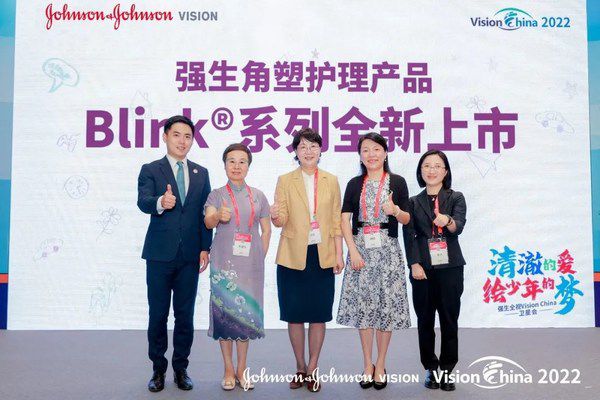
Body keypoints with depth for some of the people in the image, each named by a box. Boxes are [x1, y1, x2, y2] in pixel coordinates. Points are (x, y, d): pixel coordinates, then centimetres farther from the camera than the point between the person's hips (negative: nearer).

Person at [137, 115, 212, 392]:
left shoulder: (201, 173, 11)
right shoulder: (150, 170, 1)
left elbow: (205, 213, 9)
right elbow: (143, 202, -16)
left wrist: (205, 248, 1)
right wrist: (160, 202, -39)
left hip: (190, 255, 2)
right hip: (160, 254, -2)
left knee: (185, 315, 8)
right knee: (158, 314, 7)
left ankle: (181, 368, 22)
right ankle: (158, 368, 21)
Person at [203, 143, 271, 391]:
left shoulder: (258, 196, 9)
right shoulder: (216, 194, 2)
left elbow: (266, 230, 12)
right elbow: (208, 222, -15)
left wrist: (260, 258, 4)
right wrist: (218, 216, -36)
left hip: (250, 263, 2)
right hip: (224, 262, -2)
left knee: (246, 313, 5)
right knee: (224, 312, -1)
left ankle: (241, 370, 16)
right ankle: (228, 371, 10)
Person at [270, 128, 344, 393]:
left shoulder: (331, 181, 7)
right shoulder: (285, 181, 3)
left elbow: (336, 221, 6)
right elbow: (281, 220, -3)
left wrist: (339, 254, 1)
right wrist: (275, 216, -27)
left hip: (323, 256, 1)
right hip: (293, 256, -1)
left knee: (319, 314, 4)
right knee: (294, 314, 6)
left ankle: (312, 369, 18)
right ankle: (300, 367, 23)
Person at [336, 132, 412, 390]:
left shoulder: (397, 182, 4)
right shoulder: (354, 184, 7)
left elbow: (407, 220, 6)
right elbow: (345, 220, 1)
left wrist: (396, 211, -16)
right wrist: (353, 251, -10)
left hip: (388, 250, -1)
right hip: (360, 249, 1)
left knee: (387, 306, 1)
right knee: (362, 305, 4)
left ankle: (380, 365, 16)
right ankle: (367, 365, 17)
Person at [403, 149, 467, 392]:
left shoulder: (456, 198, 5)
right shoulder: (413, 203, 9)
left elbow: (459, 227, -11)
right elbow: (409, 235, 2)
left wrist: (447, 221, -34)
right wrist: (414, 263, -10)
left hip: (450, 267, -1)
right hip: (422, 269, 1)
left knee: (449, 320, 2)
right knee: (425, 321, 6)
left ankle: (446, 370, 13)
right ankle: (431, 369, 17)